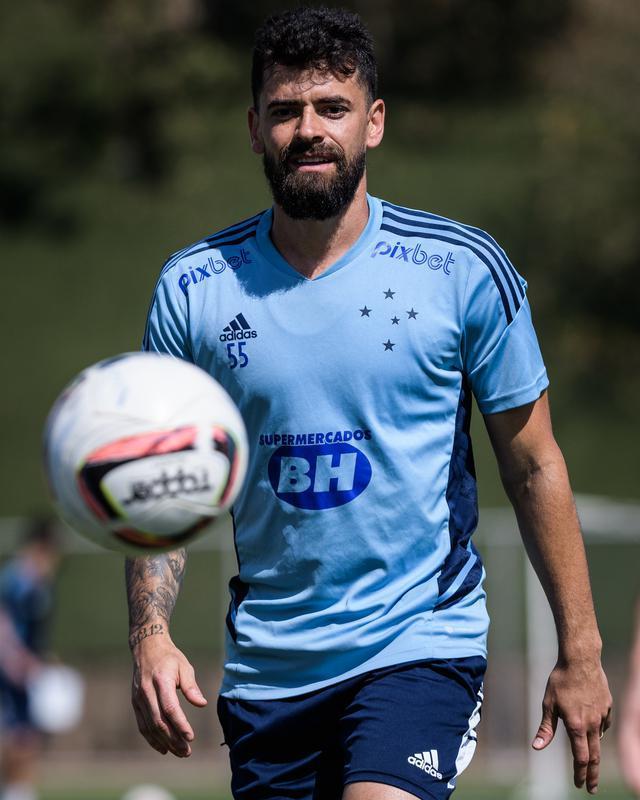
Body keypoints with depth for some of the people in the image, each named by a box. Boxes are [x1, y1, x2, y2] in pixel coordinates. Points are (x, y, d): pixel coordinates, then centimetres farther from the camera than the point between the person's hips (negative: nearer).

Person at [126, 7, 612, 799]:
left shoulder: (465, 272, -4)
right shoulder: (191, 288, 1)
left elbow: (533, 467, 2)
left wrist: (579, 652, 1)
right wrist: (150, 634, -11)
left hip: (420, 644, -3)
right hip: (266, 664, 3)